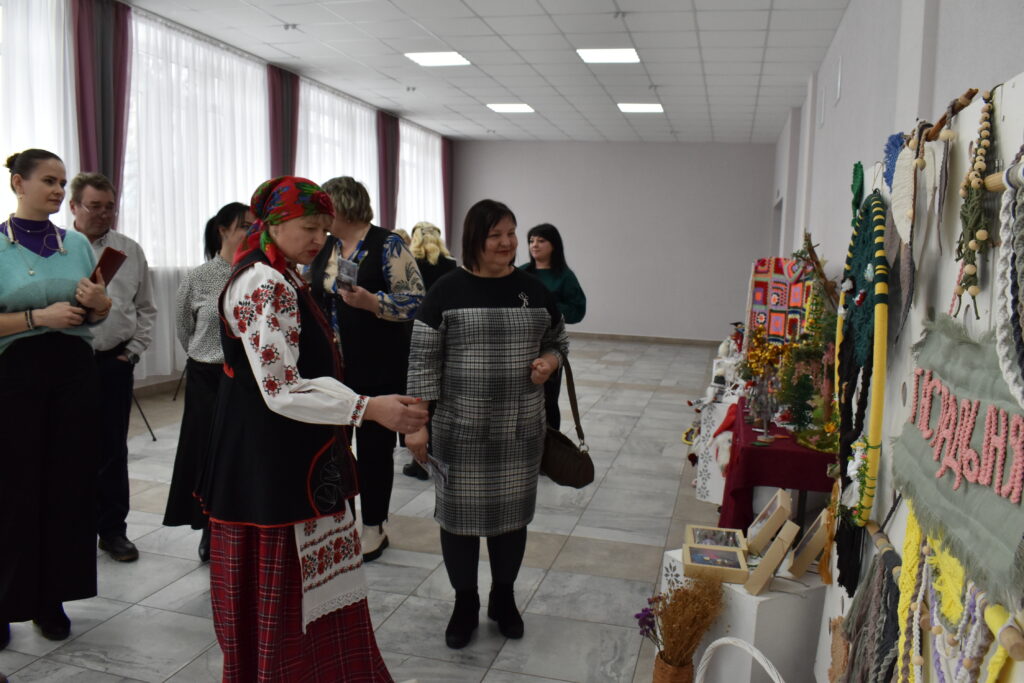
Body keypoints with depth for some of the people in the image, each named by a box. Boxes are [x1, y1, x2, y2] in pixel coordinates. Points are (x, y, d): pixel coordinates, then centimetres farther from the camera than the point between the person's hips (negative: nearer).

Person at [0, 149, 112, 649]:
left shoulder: (77, 244, 10)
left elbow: (100, 314, 17)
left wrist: (97, 302, -4)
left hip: (74, 369, 4)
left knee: (69, 485, 6)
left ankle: (51, 598, 19)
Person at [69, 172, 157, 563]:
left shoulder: (130, 251, 8)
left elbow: (146, 308, 12)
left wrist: (133, 350, 5)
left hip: (115, 362, 2)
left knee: (113, 449, 9)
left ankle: (112, 529, 20)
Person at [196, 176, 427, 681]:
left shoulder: (278, 281, 12)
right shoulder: (266, 288, -19)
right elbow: (282, 390, -25)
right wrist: (369, 409, -27)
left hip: (288, 458, 10)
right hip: (273, 465, -10)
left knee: (305, 583, 18)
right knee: (283, 583, 3)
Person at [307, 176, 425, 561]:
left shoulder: (388, 245, -8)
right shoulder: (322, 249, 11)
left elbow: (415, 301, -15)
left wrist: (371, 302, -27)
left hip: (378, 367, -5)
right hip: (330, 365, 6)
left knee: (374, 442, 4)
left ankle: (374, 526, 19)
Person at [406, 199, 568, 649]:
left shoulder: (533, 291, 4)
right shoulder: (447, 291, -7)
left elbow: (558, 341, 16)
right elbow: (423, 360, -7)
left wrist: (549, 362, -7)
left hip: (519, 430, 3)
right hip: (461, 429, -3)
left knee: (512, 512, 14)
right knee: (459, 513, 8)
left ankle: (504, 597, 35)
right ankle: (465, 603, 29)